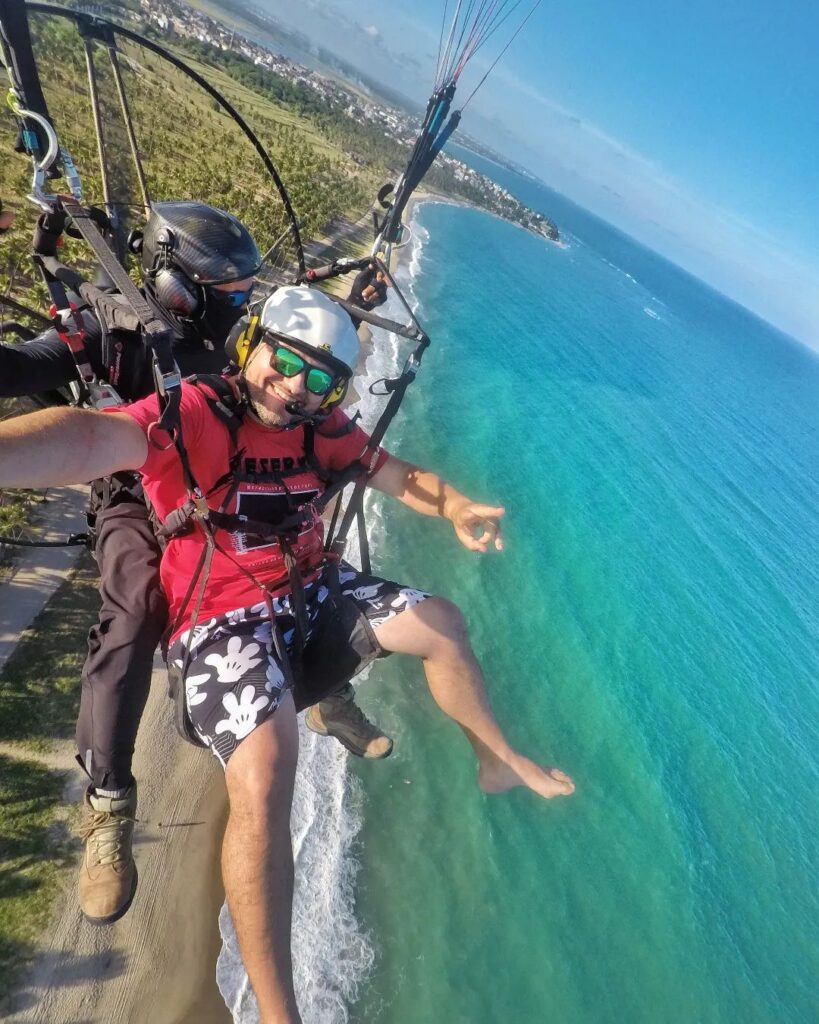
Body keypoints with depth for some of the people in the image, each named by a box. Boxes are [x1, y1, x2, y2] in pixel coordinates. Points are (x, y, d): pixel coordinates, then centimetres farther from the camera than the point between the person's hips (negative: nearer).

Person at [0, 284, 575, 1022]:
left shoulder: (322, 428, 0)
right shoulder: (187, 414, -19)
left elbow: (403, 478, 5)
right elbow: (90, 439, -38)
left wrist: (457, 511, -17)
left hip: (311, 589, 7)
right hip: (223, 619, -6)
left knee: (442, 623, 7)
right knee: (263, 779, -26)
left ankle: (501, 762, 30)